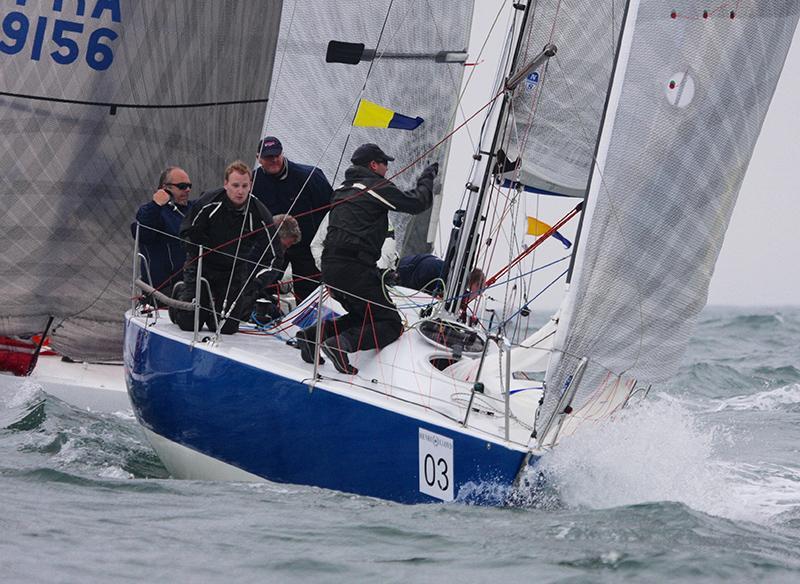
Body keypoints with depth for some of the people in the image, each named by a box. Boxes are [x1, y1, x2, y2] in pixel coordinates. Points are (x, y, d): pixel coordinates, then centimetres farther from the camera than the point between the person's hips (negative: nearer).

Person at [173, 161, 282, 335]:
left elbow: (274, 256, -13)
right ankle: (181, 293, 29)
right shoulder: (209, 202, -20)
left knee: (226, 328, -5)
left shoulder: (259, 214, -18)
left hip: (235, 272, 1)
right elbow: (188, 232, -6)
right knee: (189, 323, -5)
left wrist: (257, 284, -25)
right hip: (202, 266, -1)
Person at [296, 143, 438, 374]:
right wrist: (427, 178, 17)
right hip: (356, 268, -8)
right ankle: (342, 344, -25)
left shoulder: (344, 189, 23)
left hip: (330, 268, 8)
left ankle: (314, 334, 5)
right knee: (391, 325, -2)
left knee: (363, 317, 25)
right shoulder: (376, 186, -2)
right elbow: (418, 203, 0)